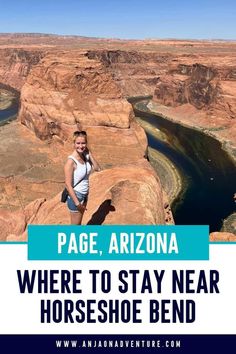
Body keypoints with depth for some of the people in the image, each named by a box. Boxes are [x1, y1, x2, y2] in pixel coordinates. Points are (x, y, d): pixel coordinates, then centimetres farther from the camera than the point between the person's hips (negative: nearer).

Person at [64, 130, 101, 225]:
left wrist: (89, 153, -13)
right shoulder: (71, 161, -24)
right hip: (75, 195, -7)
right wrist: (77, 203, -22)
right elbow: (68, 184, -23)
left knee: (79, 222, 24)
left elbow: (97, 168, -7)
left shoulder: (85, 156, -3)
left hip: (84, 194, 7)